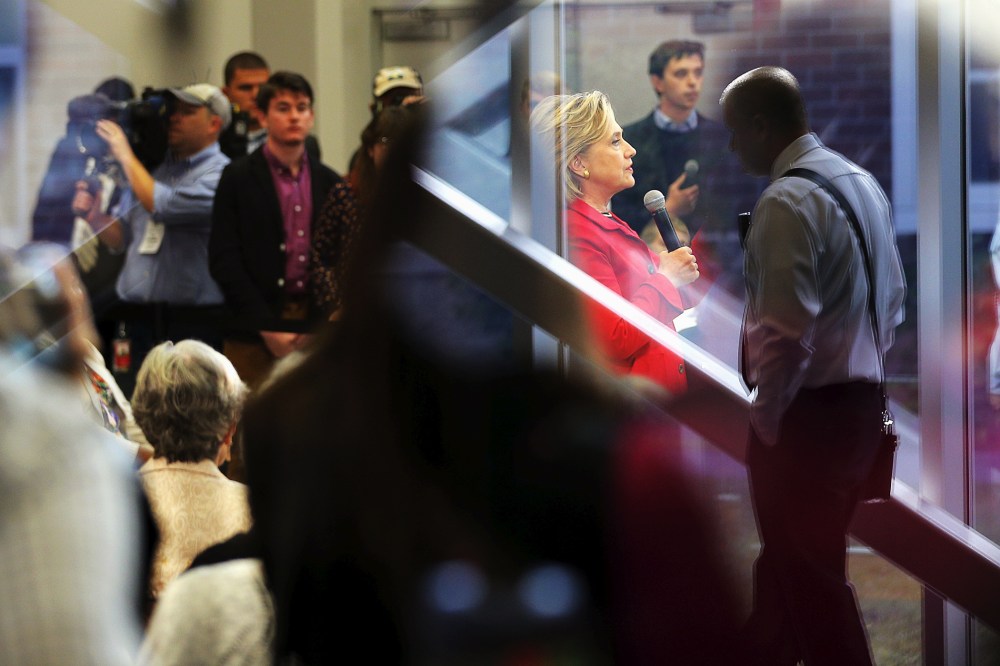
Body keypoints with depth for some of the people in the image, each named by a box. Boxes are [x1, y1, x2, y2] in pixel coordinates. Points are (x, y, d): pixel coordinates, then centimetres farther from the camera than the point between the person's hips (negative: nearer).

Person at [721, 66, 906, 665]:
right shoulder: (862, 182, 9)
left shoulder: (787, 202, -20)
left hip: (806, 414, -9)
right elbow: (893, 301, 17)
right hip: (864, 403, 9)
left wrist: (765, 418, -13)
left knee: (811, 579, 1)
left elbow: (787, 333, -25)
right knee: (787, 558, 23)